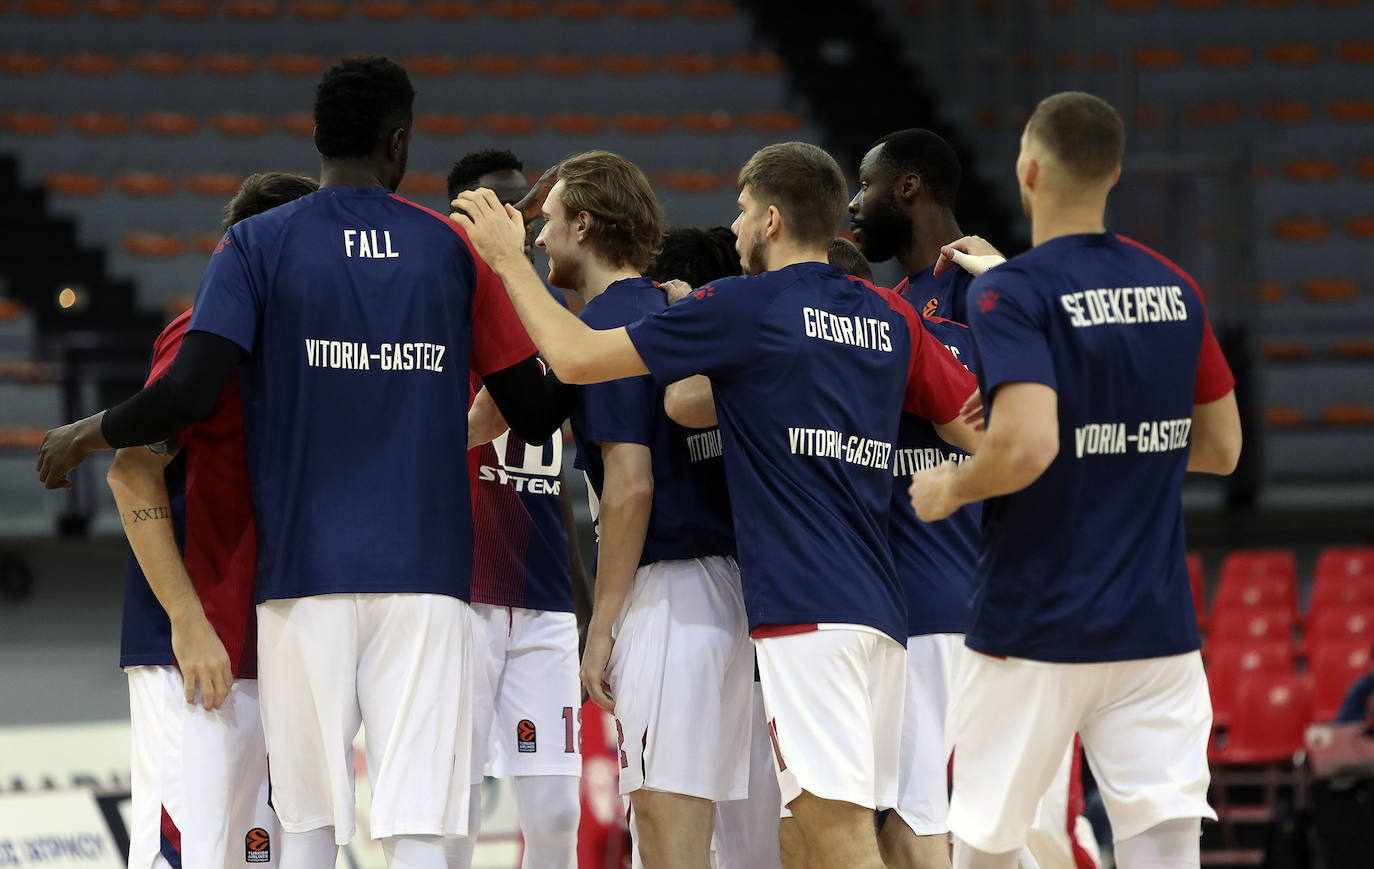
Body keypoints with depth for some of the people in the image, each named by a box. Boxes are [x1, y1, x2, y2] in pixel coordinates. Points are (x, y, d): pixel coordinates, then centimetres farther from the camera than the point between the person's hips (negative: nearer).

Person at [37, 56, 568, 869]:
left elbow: (187, 395, -10)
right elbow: (536, 414, 7)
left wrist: (86, 434, 9)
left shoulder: (257, 245, 2)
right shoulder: (454, 248, 6)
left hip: (305, 569, 0)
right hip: (426, 573, 0)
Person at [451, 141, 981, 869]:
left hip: (806, 611, -8)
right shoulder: (889, 320, 15)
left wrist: (507, 260, 10)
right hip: (876, 609, 8)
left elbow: (575, 357, -3)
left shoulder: (745, 308, -3)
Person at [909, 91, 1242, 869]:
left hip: (1035, 628, -4)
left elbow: (1028, 447, -24)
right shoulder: (1175, 290, 7)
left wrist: (949, 488, -6)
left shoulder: (1011, 294, -12)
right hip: (1158, 625, 4)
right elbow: (1222, 448, 15)